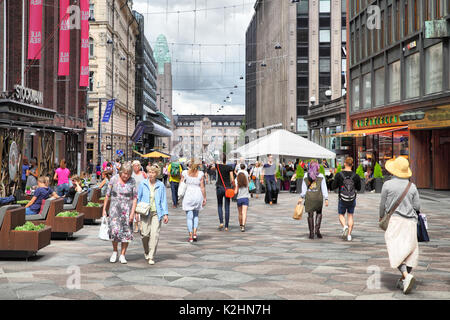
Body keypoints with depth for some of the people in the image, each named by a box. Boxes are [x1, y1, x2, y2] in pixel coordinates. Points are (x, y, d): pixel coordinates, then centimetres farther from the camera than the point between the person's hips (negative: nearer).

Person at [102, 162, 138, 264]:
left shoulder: (132, 181, -3)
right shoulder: (114, 179, -2)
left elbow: (135, 198, -2)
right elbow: (108, 195, 6)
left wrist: (132, 213, -9)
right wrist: (104, 209, 5)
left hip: (127, 209, 1)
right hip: (115, 208, 0)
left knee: (126, 232, 1)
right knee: (115, 230, -14)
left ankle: (122, 255, 12)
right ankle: (114, 251, 8)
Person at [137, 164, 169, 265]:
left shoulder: (161, 185, 3)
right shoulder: (142, 184, 3)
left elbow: (163, 200, 7)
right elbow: (138, 198, 8)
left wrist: (165, 214, 2)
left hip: (156, 212, 0)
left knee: (155, 234, -10)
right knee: (145, 234, -2)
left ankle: (151, 257, -2)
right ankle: (146, 252, 27)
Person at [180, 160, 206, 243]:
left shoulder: (185, 173, -4)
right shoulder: (200, 174, -5)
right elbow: (202, 187, -4)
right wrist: (204, 198, 3)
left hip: (188, 195, -1)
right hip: (198, 195, 1)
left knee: (189, 217, 5)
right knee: (196, 215, 20)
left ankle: (190, 236, 2)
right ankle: (195, 233, 6)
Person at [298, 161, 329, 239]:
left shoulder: (306, 176, 4)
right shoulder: (321, 176, 0)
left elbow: (304, 188, 3)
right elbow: (324, 188, -3)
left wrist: (301, 197, 7)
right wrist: (326, 199, -3)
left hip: (309, 197, 1)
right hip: (318, 197, -1)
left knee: (310, 215, 6)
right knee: (319, 213, 18)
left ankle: (311, 233, 7)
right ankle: (317, 229, 1)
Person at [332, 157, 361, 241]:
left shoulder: (339, 175, -12)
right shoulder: (355, 176, -8)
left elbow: (333, 187, -6)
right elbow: (359, 188, 3)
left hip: (342, 199, -1)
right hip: (352, 199, 1)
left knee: (341, 215, 16)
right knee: (350, 216, 13)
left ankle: (344, 226, -13)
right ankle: (349, 234, 8)